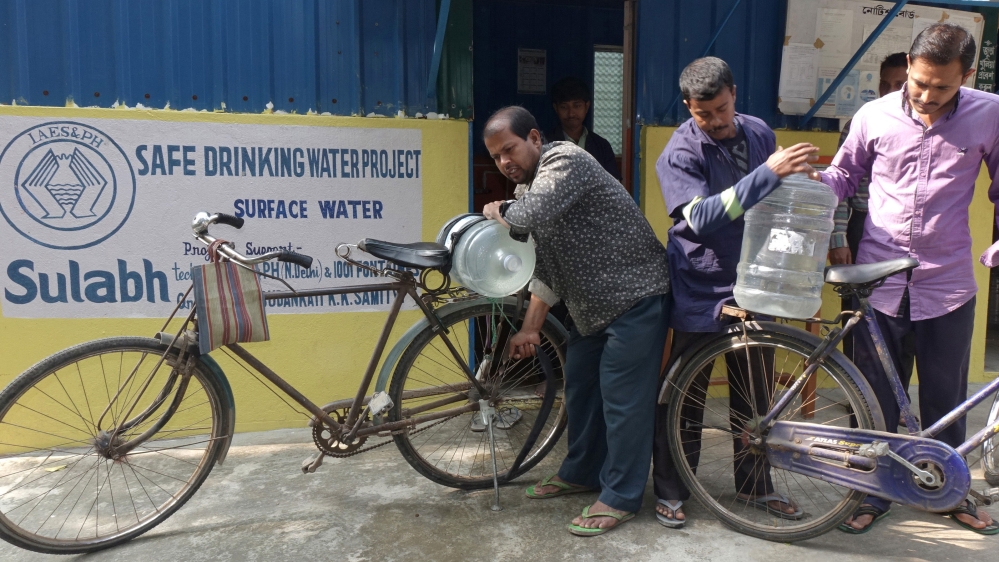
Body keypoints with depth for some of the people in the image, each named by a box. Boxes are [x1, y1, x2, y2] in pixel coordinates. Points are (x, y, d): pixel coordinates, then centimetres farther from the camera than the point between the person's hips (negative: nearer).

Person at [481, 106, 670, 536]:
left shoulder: (563, 159, -15)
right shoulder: (529, 189, 13)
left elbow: (531, 216, -33)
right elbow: (545, 269, 14)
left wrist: (498, 211, -12)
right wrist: (530, 328, 9)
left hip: (634, 295, -10)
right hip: (593, 305, 10)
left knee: (622, 396, -4)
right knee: (580, 388, 16)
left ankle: (621, 498, 9)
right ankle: (581, 473, 32)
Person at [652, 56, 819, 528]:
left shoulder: (759, 133, 4)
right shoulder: (680, 153, -13)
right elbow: (701, 217, -28)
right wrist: (768, 173, -31)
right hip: (701, 291, -5)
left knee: (754, 393, 15)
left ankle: (755, 485, 32)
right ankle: (670, 489, 20)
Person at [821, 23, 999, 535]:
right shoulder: (874, 116, -5)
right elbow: (844, 174, 8)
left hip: (947, 284, 1)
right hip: (878, 281, 0)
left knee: (945, 399, 14)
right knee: (875, 398, 9)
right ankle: (874, 491, 26)